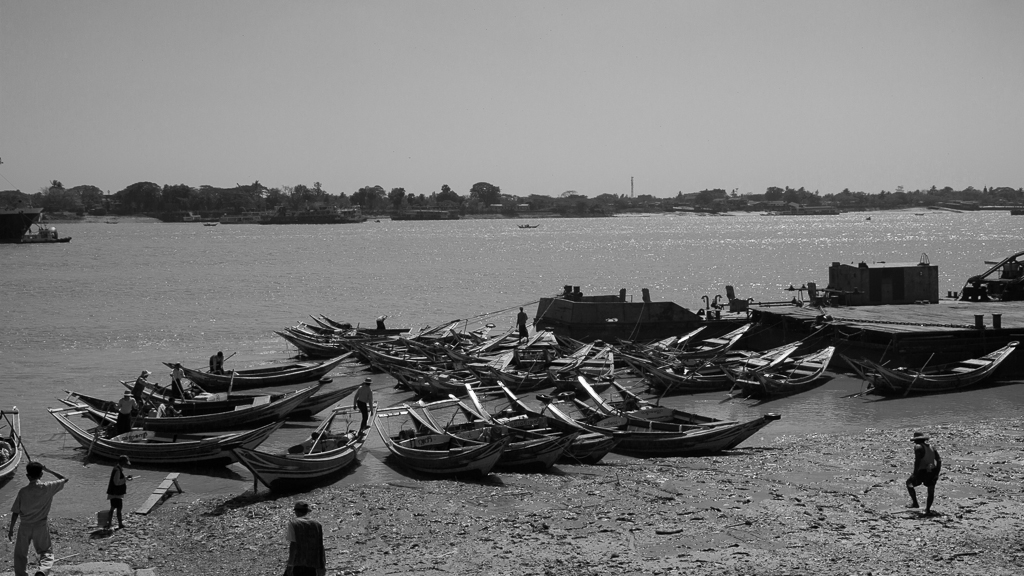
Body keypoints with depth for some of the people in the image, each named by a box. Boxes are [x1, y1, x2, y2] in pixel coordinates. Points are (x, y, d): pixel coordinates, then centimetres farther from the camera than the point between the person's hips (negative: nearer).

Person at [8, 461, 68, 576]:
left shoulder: (23, 492, -10)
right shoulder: (48, 488, -11)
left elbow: (15, 512, -5)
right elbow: (64, 479, 5)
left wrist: (11, 529, 6)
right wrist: (48, 470, 8)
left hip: (25, 527, 0)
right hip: (41, 526, 0)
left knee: (20, 554, 16)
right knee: (46, 551, 12)